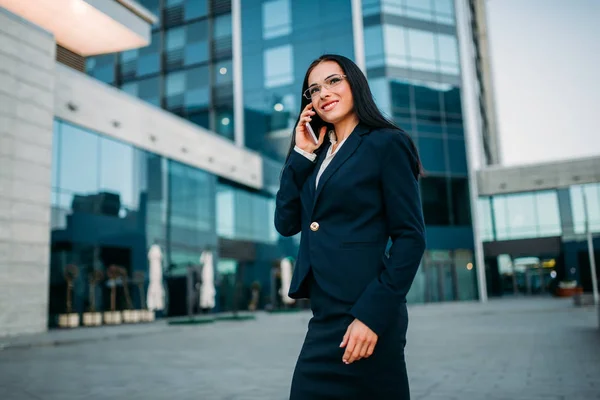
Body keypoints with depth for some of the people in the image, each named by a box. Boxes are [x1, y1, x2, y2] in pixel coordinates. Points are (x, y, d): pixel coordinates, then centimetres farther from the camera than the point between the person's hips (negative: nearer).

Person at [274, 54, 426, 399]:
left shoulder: (386, 143, -4)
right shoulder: (318, 157, 16)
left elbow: (411, 237, -10)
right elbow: (286, 223, 9)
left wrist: (372, 315, -18)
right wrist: (301, 153, 4)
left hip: (362, 316, -6)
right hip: (325, 316, 7)